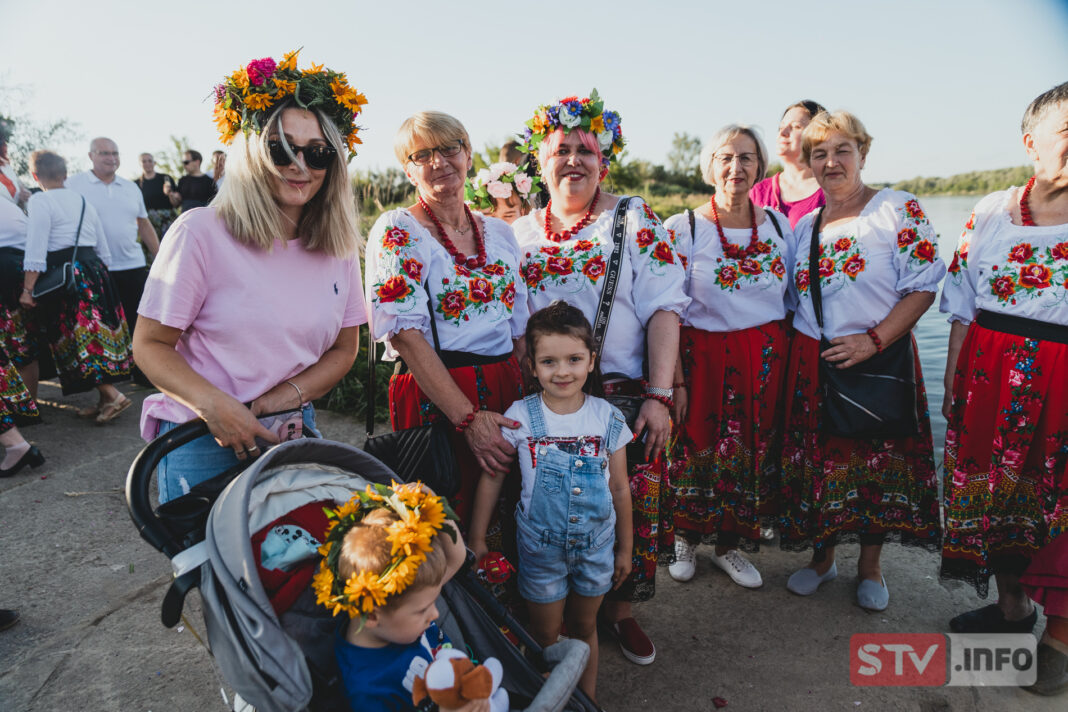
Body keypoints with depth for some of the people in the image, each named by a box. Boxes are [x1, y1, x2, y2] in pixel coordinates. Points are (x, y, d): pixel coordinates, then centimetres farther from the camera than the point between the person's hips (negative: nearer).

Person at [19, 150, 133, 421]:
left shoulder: (39, 201, -5)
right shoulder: (83, 201, 15)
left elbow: (36, 249, -14)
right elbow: (103, 249, 17)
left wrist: (27, 289, -14)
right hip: (94, 270, 7)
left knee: (78, 338, -4)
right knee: (96, 333, 10)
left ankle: (112, 395, -13)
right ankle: (105, 399, 12)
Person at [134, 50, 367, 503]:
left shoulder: (339, 247, 0)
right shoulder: (200, 232, -13)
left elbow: (344, 349, 7)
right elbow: (150, 345, -9)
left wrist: (290, 393, -10)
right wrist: (216, 406, -24)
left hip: (292, 430, 4)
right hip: (202, 440, -4)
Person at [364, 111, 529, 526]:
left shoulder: (499, 232, 12)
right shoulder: (398, 230, -4)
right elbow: (405, 333, -13)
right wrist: (468, 418, -19)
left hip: (507, 390, 5)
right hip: (433, 397, -5)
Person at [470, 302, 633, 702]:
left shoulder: (608, 419, -10)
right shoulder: (520, 417, -15)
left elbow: (620, 489, -1)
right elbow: (492, 478, -5)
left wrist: (625, 548, 7)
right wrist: (477, 539, -1)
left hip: (596, 544, 2)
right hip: (541, 545, -1)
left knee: (584, 627, 21)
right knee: (546, 634, 15)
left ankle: (588, 698, 42)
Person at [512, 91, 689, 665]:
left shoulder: (635, 219, 1)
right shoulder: (521, 234, 11)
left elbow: (663, 309, -6)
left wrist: (659, 396, -14)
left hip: (625, 396, -2)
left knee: (630, 508, 4)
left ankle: (621, 612, 29)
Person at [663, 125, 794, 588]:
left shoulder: (778, 225, 7)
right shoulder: (682, 228, -5)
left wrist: (788, 361, 7)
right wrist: (675, 379, -14)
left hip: (766, 361, 4)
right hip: (704, 356, -3)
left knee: (753, 453, 10)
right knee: (696, 450, 5)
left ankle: (729, 544, 31)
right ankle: (685, 538, 30)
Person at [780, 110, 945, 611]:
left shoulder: (899, 210, -5)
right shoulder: (804, 226, 9)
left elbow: (923, 286, -10)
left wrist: (874, 340, -20)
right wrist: (792, 354, 4)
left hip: (879, 359, -3)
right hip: (812, 363, 4)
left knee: (879, 463, 8)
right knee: (819, 461, 10)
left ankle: (870, 568, 29)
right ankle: (822, 558, 31)